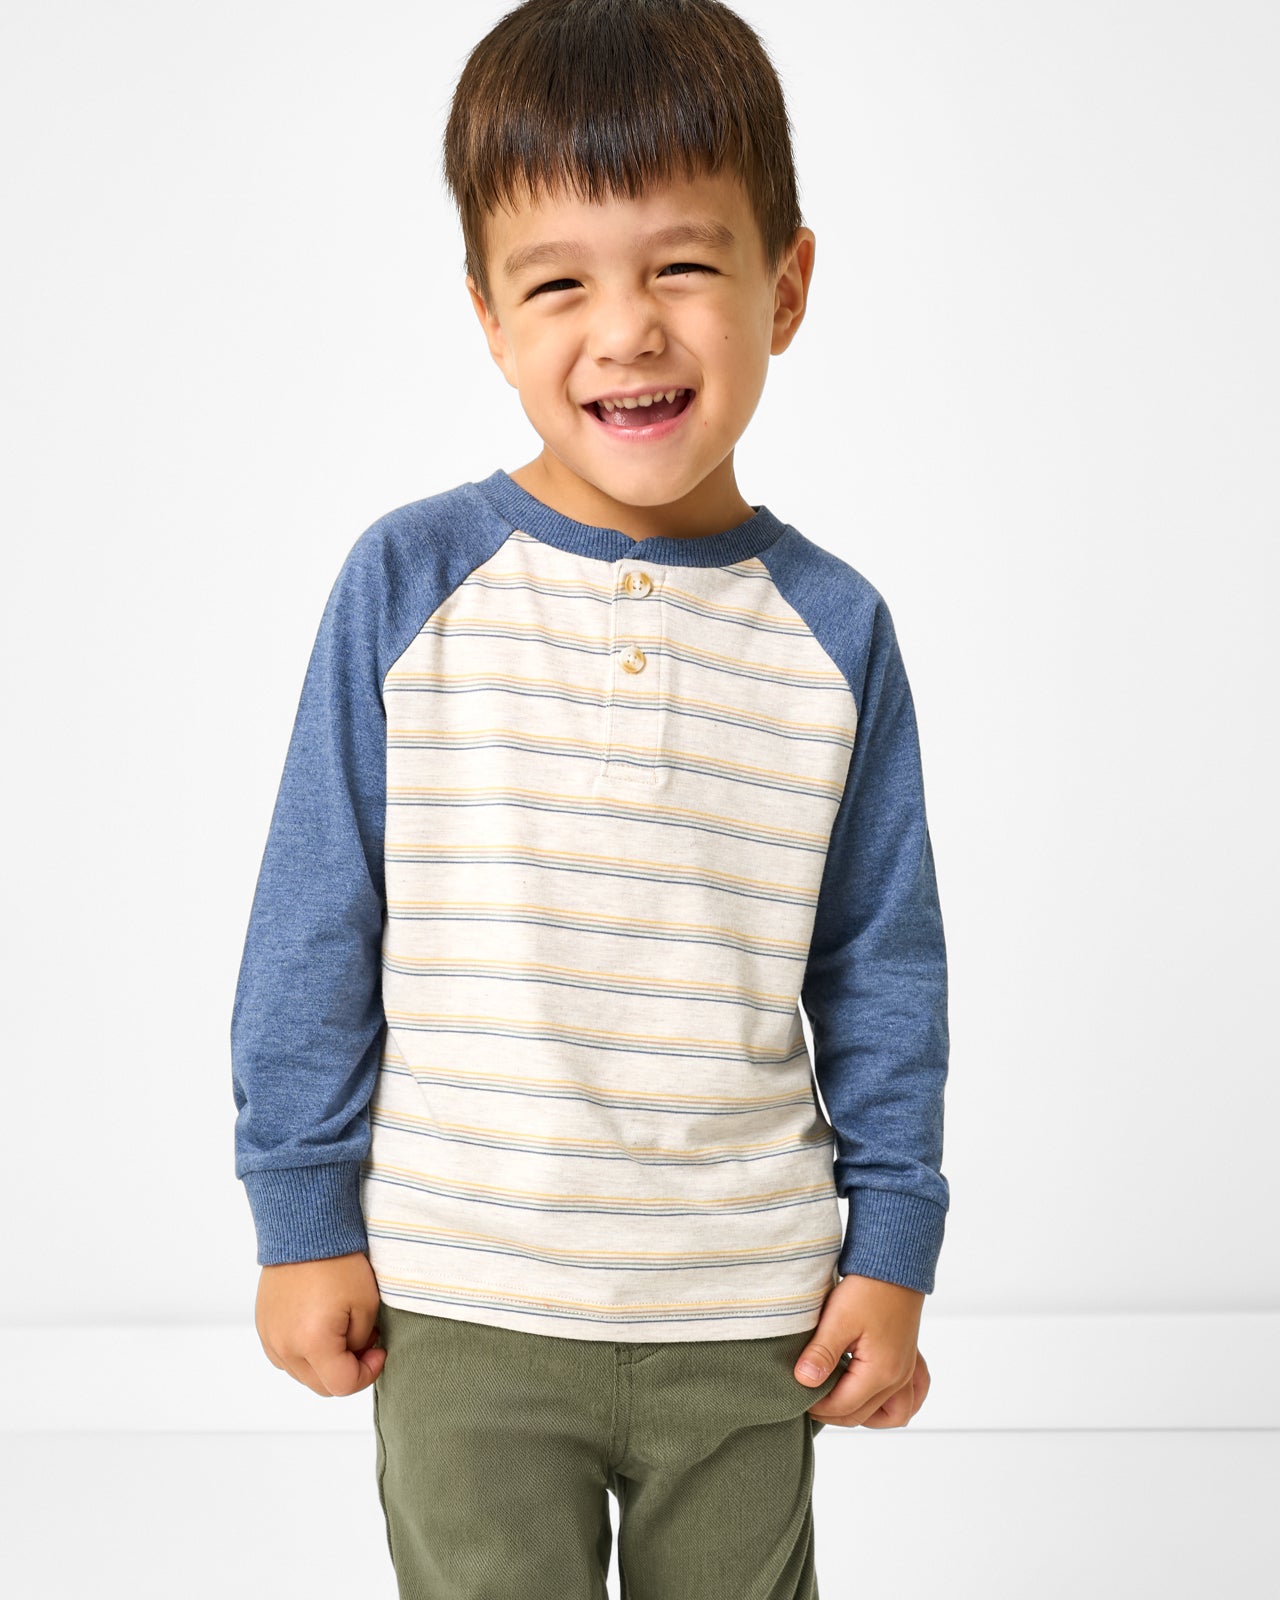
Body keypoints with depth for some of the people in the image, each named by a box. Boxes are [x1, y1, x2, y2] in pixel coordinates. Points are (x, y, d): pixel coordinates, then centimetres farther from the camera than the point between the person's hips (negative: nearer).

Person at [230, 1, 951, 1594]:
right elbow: (313, 925, -2)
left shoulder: (831, 628, -2)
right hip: (462, 1304, -1)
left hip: (749, 1319, 2)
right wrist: (303, 1215, 0)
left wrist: (893, 1242, 4)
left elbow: (884, 967, 5)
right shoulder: (408, 583, -7)